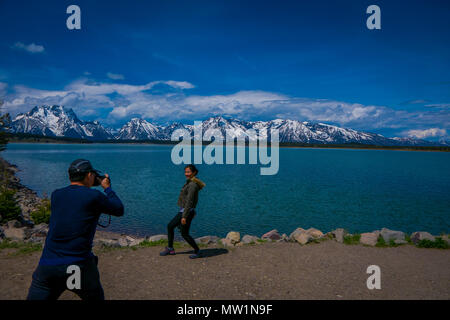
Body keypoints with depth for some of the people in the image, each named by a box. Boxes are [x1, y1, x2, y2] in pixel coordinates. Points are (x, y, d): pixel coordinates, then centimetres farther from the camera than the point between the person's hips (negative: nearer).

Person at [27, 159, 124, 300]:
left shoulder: (55, 195, 6)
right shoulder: (94, 196, -7)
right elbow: (119, 210, 8)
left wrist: (87, 187, 30)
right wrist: (107, 188, 20)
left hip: (46, 266, 3)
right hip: (79, 267, -3)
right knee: (96, 297, 21)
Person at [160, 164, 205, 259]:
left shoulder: (192, 185, -21)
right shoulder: (191, 183, 9)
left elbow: (189, 202, -24)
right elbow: (194, 199, 19)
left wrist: (184, 216, -25)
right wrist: (193, 211, 27)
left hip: (186, 212, -10)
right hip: (182, 211, 10)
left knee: (184, 234, 2)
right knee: (170, 226, 16)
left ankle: (197, 251, 19)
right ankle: (170, 249, 27)